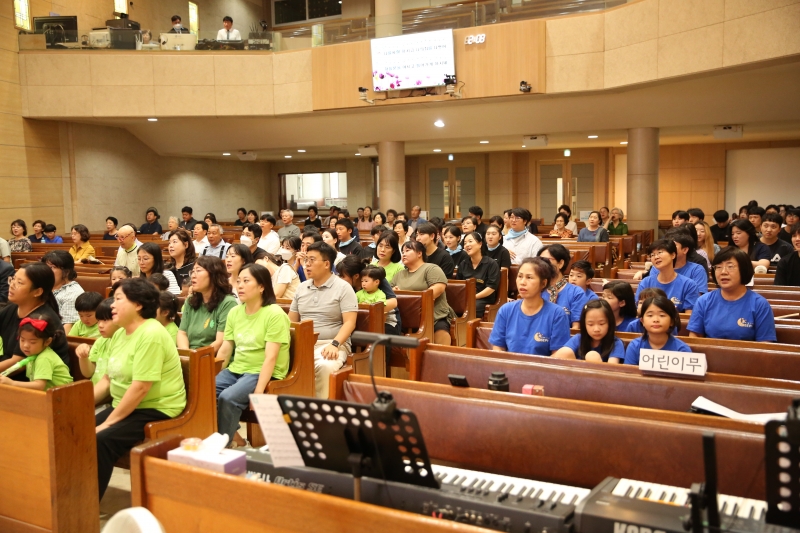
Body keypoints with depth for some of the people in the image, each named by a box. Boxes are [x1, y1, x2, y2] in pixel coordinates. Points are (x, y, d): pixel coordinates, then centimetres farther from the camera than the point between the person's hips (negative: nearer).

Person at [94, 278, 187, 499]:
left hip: (156, 410, -9)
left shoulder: (151, 334, -21)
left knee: (101, 440, -24)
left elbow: (140, 388, -25)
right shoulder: (120, 333, 9)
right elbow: (107, 378, 15)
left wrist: (108, 422, -21)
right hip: (126, 407, 9)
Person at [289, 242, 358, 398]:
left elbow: (349, 323, -10)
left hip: (330, 344, -5)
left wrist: (335, 344, -25)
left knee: (325, 366, -37)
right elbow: (291, 320, 19)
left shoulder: (343, 288, -3)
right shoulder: (302, 287, 15)